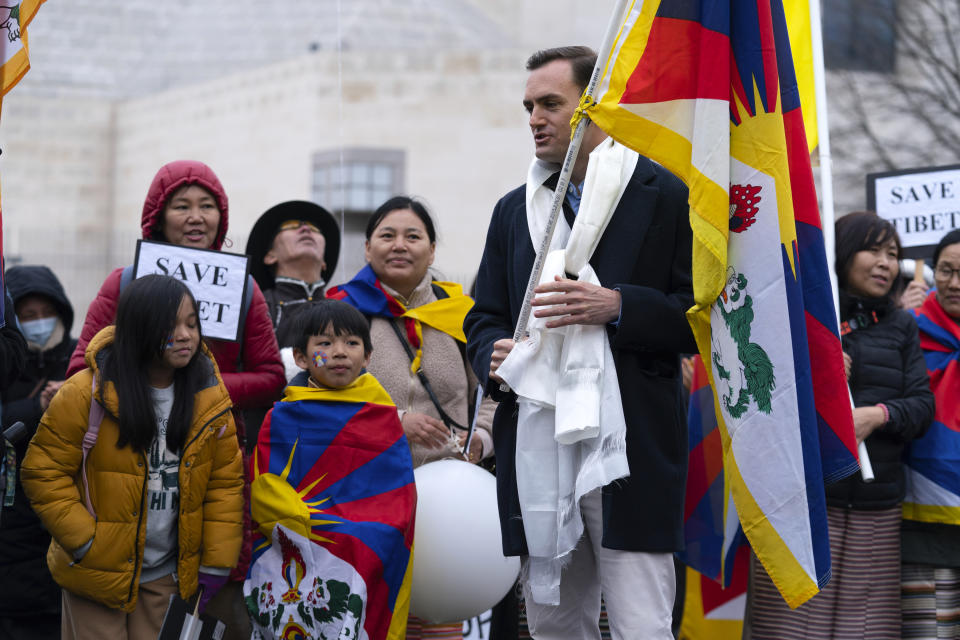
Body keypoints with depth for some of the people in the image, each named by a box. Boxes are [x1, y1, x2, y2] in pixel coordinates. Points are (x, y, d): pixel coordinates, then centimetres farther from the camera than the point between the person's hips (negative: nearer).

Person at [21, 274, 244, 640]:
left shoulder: (210, 399, -2)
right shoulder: (86, 394, -14)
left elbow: (225, 481, 3)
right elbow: (45, 472, -9)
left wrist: (216, 563, -1)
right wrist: (84, 542, -14)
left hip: (168, 577, 3)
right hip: (96, 575, -3)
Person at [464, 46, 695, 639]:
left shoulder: (663, 195, 1)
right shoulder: (513, 210, 18)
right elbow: (484, 318, 20)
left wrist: (616, 307, -17)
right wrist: (494, 356, -2)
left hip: (628, 450, -5)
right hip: (535, 450, 5)